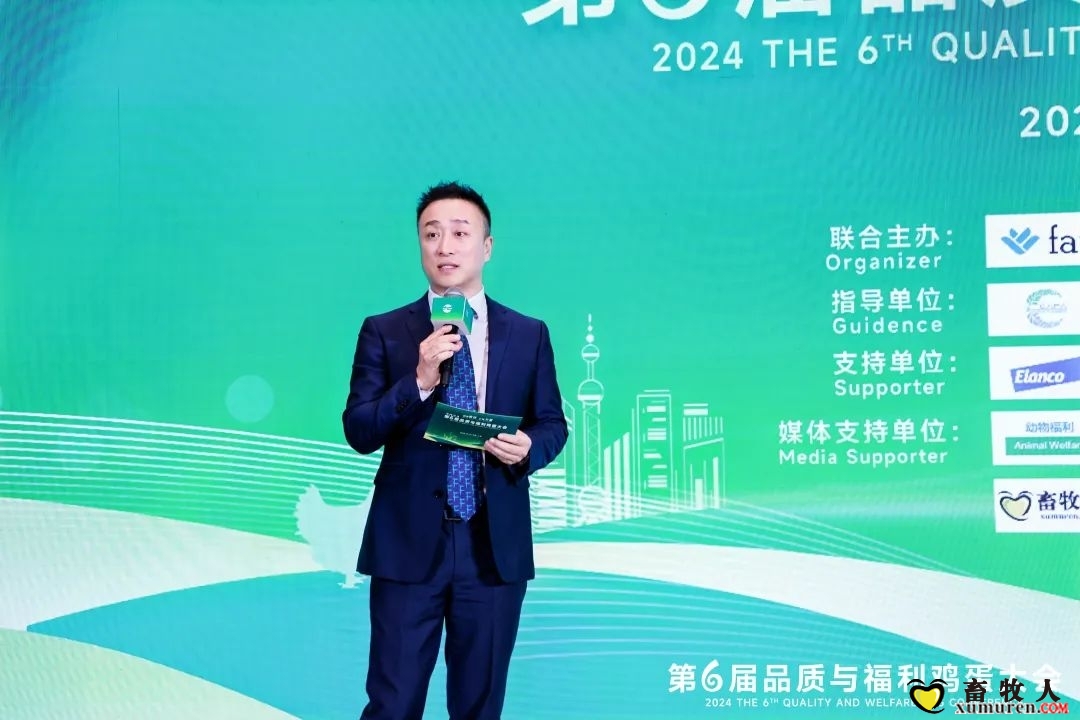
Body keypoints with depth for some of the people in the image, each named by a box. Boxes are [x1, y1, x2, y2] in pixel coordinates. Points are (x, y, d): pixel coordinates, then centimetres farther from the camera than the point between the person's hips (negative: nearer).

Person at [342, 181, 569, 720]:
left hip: (496, 545, 2)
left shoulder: (529, 335, 7)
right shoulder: (383, 332, 2)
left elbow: (553, 424, 10)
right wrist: (419, 380, -19)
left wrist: (528, 447, -13)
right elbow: (358, 433, -4)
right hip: (408, 543, -1)